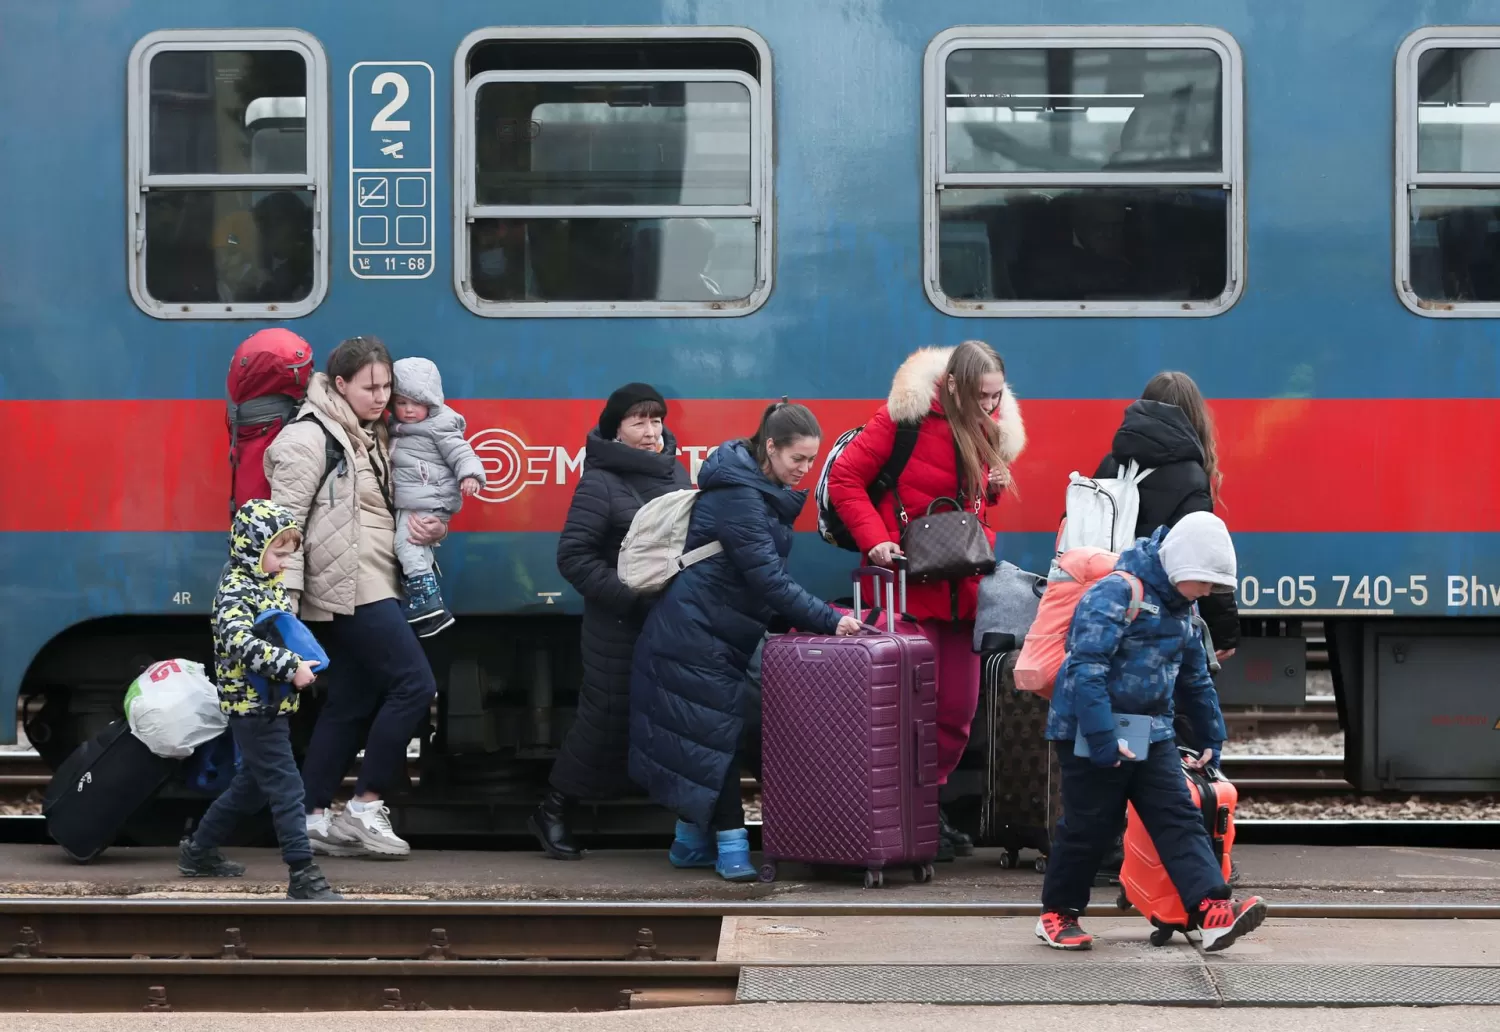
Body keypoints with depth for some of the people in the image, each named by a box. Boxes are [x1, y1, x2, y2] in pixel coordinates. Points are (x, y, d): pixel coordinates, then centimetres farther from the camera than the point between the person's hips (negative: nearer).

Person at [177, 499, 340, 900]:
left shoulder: (271, 586, 13)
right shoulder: (236, 590, -16)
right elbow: (238, 641, -30)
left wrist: (303, 657, 6)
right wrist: (289, 666, -33)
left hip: (271, 706, 10)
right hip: (253, 706, -10)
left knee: (252, 784, 21)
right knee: (287, 789, -11)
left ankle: (198, 851, 35)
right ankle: (303, 877, -11)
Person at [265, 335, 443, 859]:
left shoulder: (372, 437, 17)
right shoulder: (310, 437, -11)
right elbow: (286, 519, -15)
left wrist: (429, 527, 4)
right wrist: (285, 596, -21)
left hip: (372, 587, 9)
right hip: (347, 589, -9)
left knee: (350, 705, 9)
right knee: (414, 684, -12)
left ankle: (312, 819, 13)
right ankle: (366, 805, -4)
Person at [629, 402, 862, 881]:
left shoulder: (764, 491, 10)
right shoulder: (739, 496, -21)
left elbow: (764, 575, 18)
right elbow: (767, 577, -26)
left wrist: (811, 618, 9)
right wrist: (829, 620, -25)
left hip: (715, 634, 10)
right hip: (695, 635, -10)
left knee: (700, 735, 13)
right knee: (715, 733, -9)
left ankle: (691, 842, 20)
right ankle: (731, 847, -9)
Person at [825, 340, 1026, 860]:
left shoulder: (992, 428, 7)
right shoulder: (906, 415, -13)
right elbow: (845, 478, -10)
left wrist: (995, 485, 0)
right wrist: (875, 539, -19)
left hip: (963, 590, 7)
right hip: (910, 588, -7)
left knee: (959, 709, 8)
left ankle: (929, 808, 21)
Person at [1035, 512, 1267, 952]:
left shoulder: (1180, 609, 13)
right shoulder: (1116, 594, -17)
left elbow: (1195, 678, 27)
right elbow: (1087, 668, -25)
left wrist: (1212, 739, 28)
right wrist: (1102, 740, -29)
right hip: (1090, 734, -8)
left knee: (1180, 820, -5)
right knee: (1087, 827, 1)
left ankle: (1213, 912, -16)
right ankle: (1056, 915, 18)